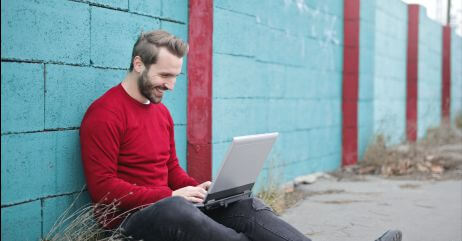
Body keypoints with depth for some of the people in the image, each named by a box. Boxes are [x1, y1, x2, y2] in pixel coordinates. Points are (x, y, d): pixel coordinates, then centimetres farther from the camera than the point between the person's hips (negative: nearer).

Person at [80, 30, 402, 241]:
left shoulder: (161, 112, 16)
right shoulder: (105, 114, -11)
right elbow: (103, 188, -16)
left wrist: (196, 189, -2)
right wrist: (171, 195, -20)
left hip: (167, 205, 7)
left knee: (246, 205, -15)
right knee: (177, 210, -39)